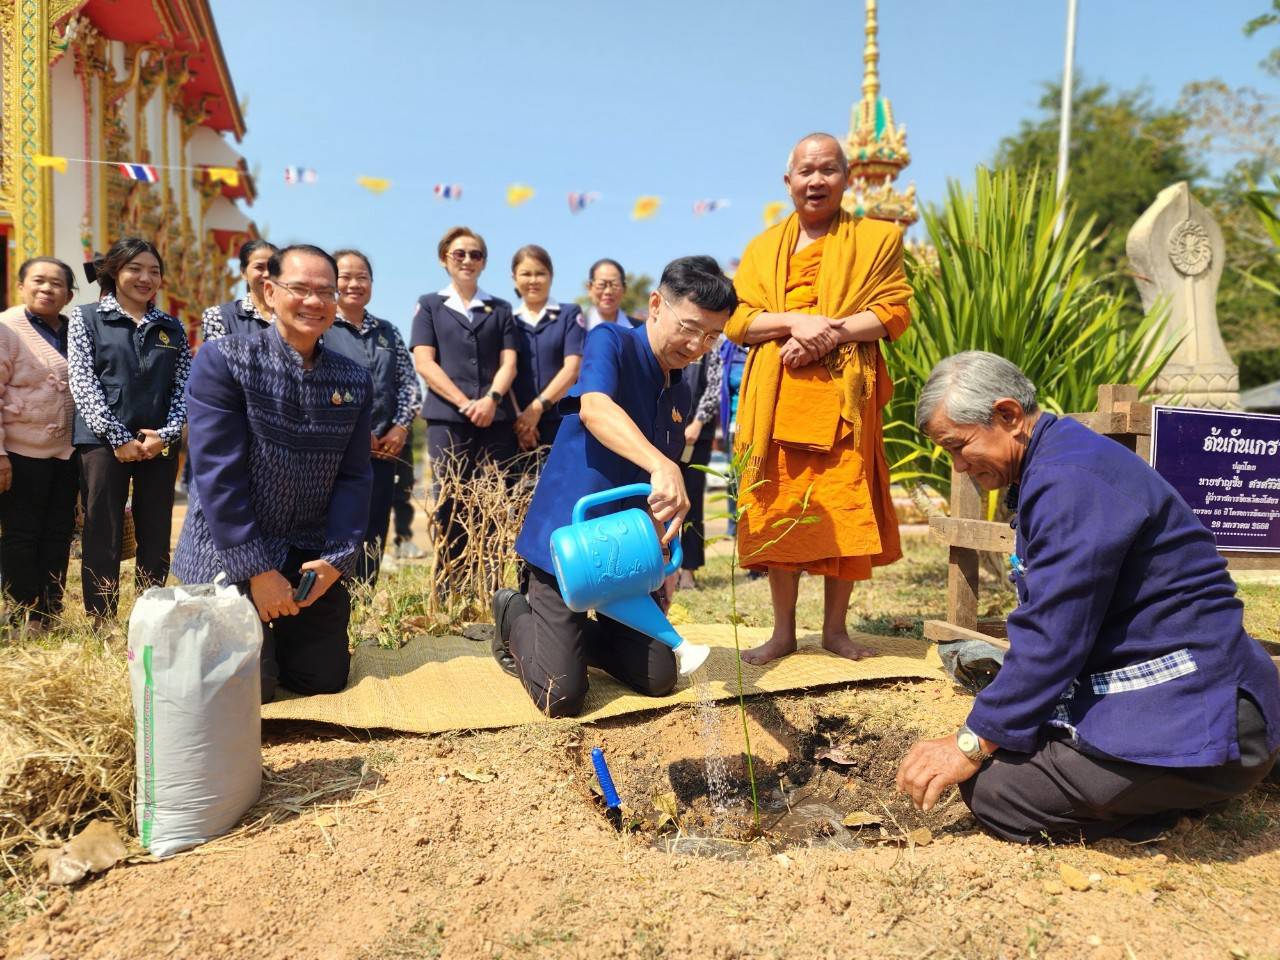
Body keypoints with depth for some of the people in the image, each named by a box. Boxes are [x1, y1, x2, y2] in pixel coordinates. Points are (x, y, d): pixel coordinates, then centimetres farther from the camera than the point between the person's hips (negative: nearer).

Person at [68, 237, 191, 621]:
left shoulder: (171, 328, 13)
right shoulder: (85, 318, 5)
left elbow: (184, 386, 8)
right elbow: (83, 384, -3)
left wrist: (166, 433, -8)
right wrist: (119, 437, -12)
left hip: (160, 443, 3)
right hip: (104, 441, -3)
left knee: (156, 537, 6)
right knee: (102, 537, 0)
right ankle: (102, 625, 7)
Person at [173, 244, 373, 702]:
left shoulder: (355, 380, 1)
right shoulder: (223, 361, -12)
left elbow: (353, 477, 0)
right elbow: (218, 474, -17)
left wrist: (337, 559, -11)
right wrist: (257, 571, -18)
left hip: (311, 560, 4)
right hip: (230, 557, -4)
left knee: (326, 679, 8)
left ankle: (274, 639, 40)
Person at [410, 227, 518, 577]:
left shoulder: (500, 309, 18)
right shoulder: (429, 306, 13)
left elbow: (508, 363, 8)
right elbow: (424, 363, 1)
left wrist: (491, 398, -12)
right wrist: (465, 403, -11)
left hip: (495, 419, 2)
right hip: (447, 419, -1)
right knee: (450, 505, -2)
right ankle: (448, 589, 3)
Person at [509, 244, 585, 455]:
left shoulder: (570, 315, 8)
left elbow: (573, 368, -2)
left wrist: (538, 406, -11)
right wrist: (517, 417, -12)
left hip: (563, 422, -2)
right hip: (520, 426, 2)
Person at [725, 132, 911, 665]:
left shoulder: (876, 239, 10)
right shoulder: (762, 248, 17)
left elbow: (895, 312, 0)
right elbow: (736, 321, 6)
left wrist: (832, 332, -15)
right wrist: (795, 322, -12)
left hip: (842, 396, -2)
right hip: (777, 398, 2)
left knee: (844, 510, -2)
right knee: (780, 510, 2)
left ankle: (835, 627, 12)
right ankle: (783, 630, 12)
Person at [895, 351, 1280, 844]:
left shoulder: (1070, 479, -20)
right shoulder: (1054, 464, 12)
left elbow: (1053, 634, -23)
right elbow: (1050, 624, 17)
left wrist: (974, 743, -15)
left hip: (1189, 721, -11)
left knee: (992, 785, -15)